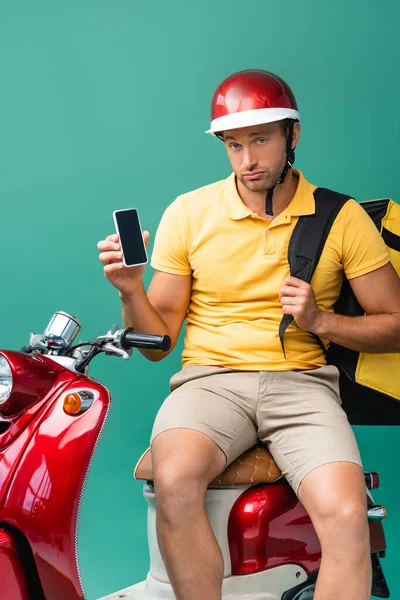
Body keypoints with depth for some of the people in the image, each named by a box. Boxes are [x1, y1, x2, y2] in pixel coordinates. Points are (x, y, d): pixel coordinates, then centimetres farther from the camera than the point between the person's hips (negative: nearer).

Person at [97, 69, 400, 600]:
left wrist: (321, 321, -8)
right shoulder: (188, 212, 6)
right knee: (174, 481, -34)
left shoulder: (343, 218, 6)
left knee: (346, 516, -29)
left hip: (302, 382, 0)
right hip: (210, 378, 1)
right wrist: (131, 291, -12)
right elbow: (157, 342, 9)